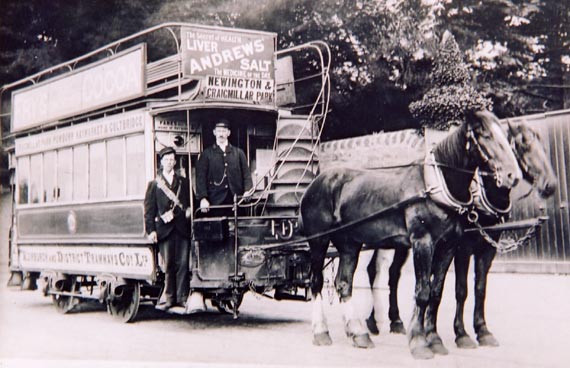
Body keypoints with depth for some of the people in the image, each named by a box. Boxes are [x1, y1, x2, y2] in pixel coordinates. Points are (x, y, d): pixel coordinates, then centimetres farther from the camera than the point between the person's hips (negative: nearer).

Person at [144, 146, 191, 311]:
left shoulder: (184, 182, 18)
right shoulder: (154, 184, 11)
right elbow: (149, 209, 4)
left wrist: (188, 211, -1)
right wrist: (151, 230, -5)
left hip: (182, 228, 2)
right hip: (165, 229, -1)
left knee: (183, 264, -3)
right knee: (168, 265, -1)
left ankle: (182, 297, 1)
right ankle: (169, 297, 4)